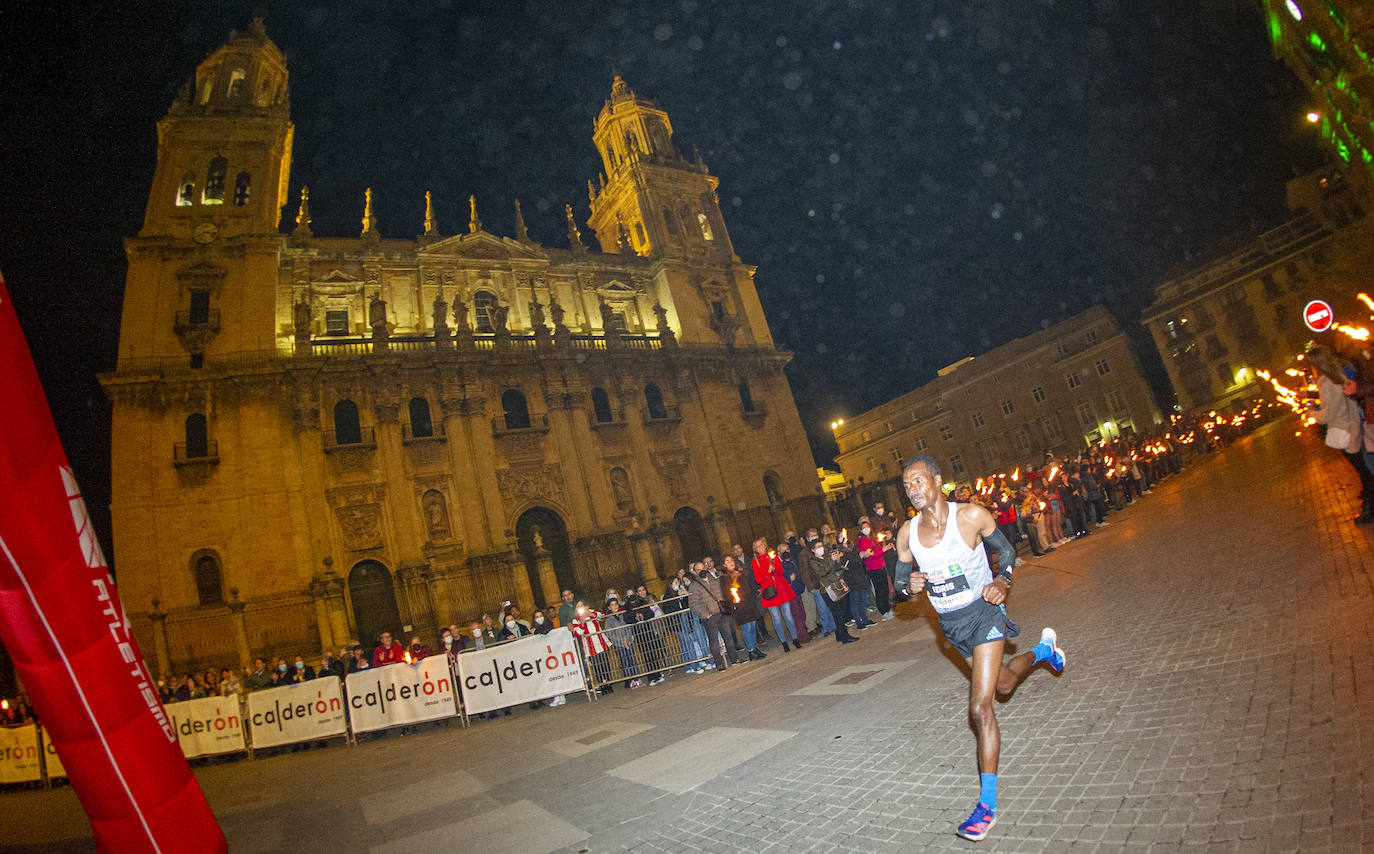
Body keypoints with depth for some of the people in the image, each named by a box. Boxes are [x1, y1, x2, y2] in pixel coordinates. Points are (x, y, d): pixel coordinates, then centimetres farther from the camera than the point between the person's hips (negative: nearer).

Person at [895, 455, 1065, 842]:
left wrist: (1002, 580, -19)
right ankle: (1042, 650, 59)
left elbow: (1006, 548, -1)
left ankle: (988, 802, 1)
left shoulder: (971, 515, -17)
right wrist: (911, 582, -18)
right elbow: (900, 577, 5)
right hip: (950, 623, 5)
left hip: (982, 613, -5)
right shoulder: (907, 533, -7)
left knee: (980, 708, -13)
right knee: (1003, 684, 26)